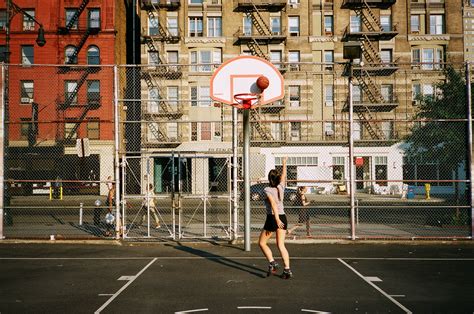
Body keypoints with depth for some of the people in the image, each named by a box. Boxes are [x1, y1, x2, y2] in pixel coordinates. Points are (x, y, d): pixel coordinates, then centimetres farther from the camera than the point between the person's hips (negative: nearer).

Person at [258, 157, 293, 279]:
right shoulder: (281, 187, 5)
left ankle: (272, 263, -1)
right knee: (281, 245, 8)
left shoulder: (267, 190, -9)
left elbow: (273, 203, -22)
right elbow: (284, 175, 25)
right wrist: (284, 163, 39)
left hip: (272, 218, -5)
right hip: (283, 217, 5)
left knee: (262, 242, 12)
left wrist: (276, 218, -30)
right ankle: (287, 269, 0)